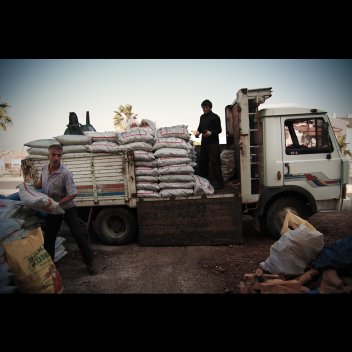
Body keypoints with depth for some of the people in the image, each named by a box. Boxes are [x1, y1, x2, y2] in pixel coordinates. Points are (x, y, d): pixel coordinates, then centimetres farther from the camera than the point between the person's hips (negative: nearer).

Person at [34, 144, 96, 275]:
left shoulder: (65, 173, -23)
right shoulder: (44, 168, -4)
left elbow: (72, 194, -24)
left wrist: (56, 204, -28)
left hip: (67, 209, -5)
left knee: (80, 236, -5)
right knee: (48, 239, 13)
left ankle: (89, 264, 9)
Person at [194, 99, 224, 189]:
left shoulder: (215, 117, -3)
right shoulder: (202, 117, 18)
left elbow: (219, 130, -8)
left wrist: (211, 133, -23)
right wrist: (198, 131, 5)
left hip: (213, 143, -7)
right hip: (204, 142, 7)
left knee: (215, 162, -8)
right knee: (202, 162, 11)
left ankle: (219, 182, -2)